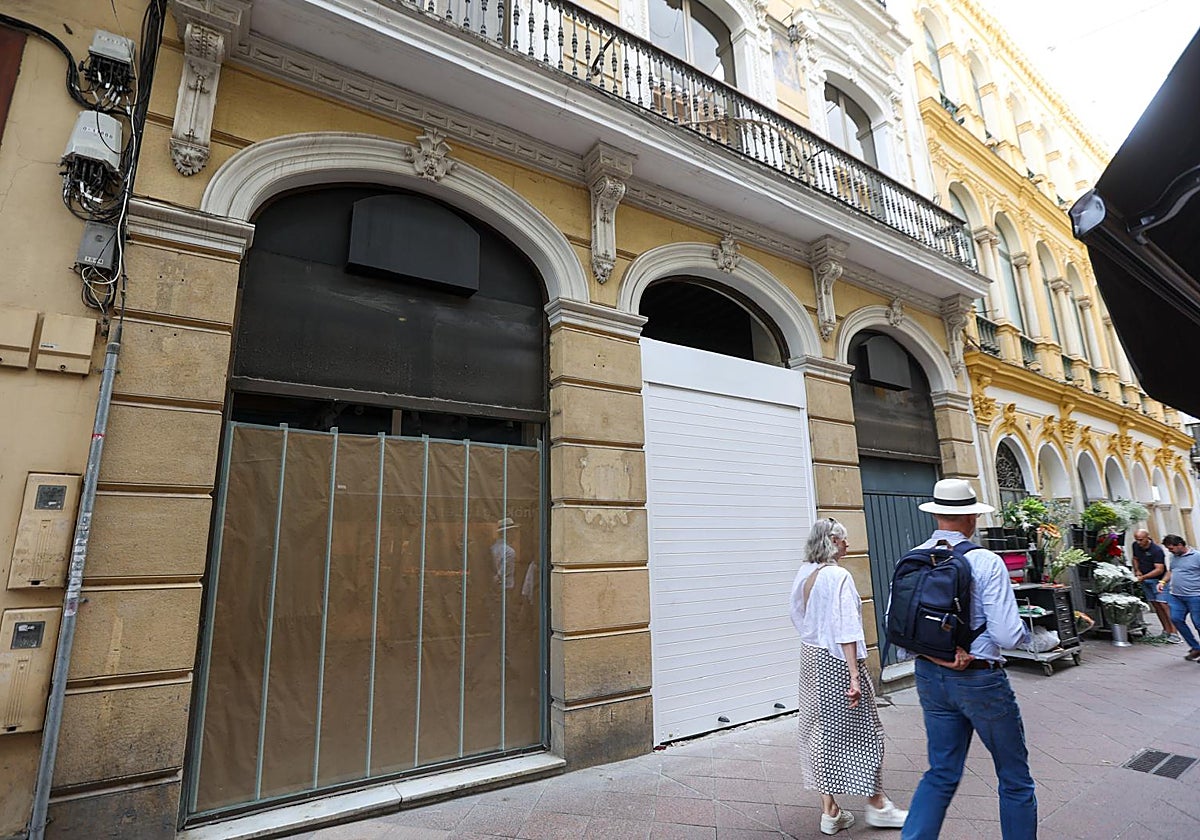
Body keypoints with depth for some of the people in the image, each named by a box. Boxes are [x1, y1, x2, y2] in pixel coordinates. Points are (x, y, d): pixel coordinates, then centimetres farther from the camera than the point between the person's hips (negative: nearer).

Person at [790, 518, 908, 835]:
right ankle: (877, 804, 28)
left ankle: (830, 812, 25)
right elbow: (845, 630, -21)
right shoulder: (838, 576, -19)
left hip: (810, 656, 7)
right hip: (836, 659, -7)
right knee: (860, 730, 11)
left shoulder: (804, 573, 3)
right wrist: (854, 676, -20)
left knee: (821, 731, 14)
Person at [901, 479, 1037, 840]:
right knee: (1014, 777, 18)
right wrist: (1025, 632, 3)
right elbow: (1007, 635, -18)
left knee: (941, 773, 18)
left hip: (929, 676, 5)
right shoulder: (986, 562, -17)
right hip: (979, 680, -4)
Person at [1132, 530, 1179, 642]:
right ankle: (1166, 631, 13)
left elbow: (1159, 569, -23)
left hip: (1158, 579, -6)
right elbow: (1135, 559, 18)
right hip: (1145, 581, 6)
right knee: (1155, 605, 7)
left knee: (1163, 604, -13)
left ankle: (1174, 633, -12)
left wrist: (1144, 577, -30)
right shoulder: (1135, 545, 2)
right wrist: (1137, 570, 1)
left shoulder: (1157, 550, -20)